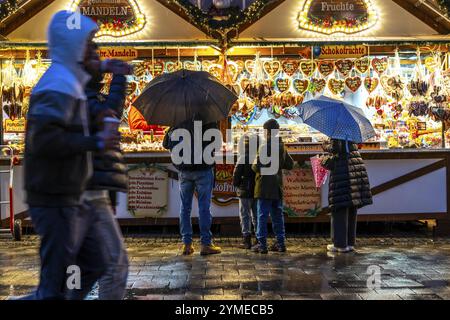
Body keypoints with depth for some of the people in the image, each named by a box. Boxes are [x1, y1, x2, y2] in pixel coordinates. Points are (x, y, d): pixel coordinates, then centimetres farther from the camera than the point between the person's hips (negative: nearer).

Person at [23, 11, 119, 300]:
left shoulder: (71, 82, 16)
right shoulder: (59, 84, -16)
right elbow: (43, 138, -28)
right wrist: (95, 142, -21)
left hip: (72, 200, 10)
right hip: (55, 202, -10)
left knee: (94, 267, 17)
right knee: (57, 284, -1)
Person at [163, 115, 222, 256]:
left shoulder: (177, 123, 2)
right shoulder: (207, 121, -9)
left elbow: (165, 144, 11)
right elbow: (217, 141, -5)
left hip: (184, 171, 3)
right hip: (203, 169, -3)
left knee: (185, 207, 10)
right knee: (204, 206, 1)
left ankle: (186, 244, 10)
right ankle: (206, 244, 2)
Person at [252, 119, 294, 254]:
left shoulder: (265, 147, -15)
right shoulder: (282, 147, 8)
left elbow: (257, 167, -19)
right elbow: (290, 165, 15)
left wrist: (254, 165, 1)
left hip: (265, 188, -7)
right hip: (277, 187, 7)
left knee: (262, 215, -2)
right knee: (277, 215, 13)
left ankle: (262, 244, 0)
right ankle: (281, 243, 16)